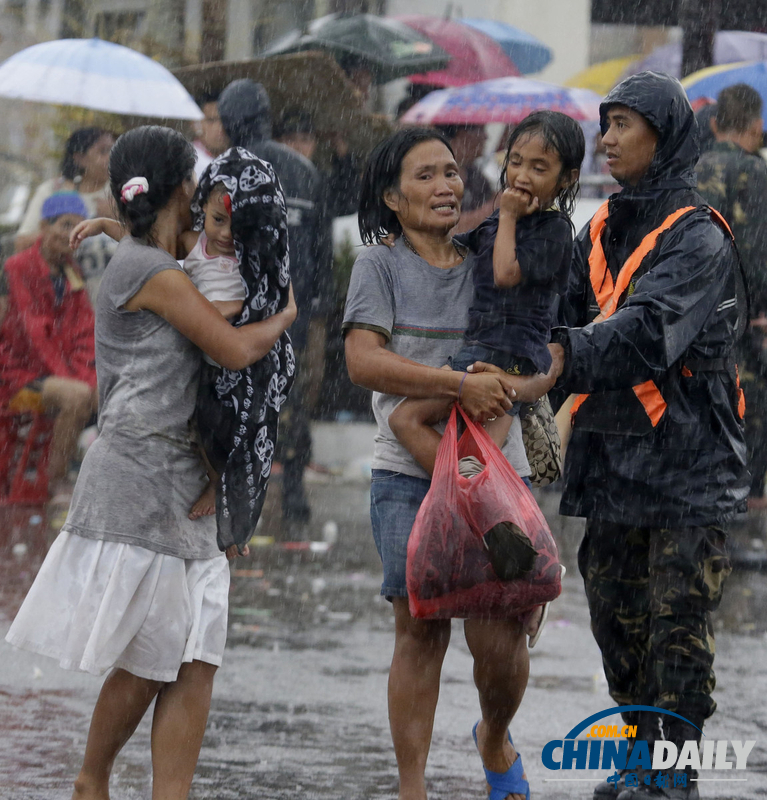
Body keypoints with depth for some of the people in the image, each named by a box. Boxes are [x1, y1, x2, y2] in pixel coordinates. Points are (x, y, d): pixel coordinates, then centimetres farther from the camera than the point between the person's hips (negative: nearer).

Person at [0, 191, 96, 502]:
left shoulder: (71, 272, 12)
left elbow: (84, 332, 9)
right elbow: (32, 331, -15)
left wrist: (84, 374, -9)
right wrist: (69, 379, -20)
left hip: (65, 372, 7)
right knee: (77, 396, -34)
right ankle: (56, 481, -22)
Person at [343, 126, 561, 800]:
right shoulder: (381, 266, 3)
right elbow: (363, 362, -12)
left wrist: (510, 385, -14)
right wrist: (461, 384, -20)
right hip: (410, 475, -2)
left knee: (500, 639, -4)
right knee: (421, 634, -3)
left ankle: (495, 741, 26)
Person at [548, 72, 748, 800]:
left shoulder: (698, 240, -12)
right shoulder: (599, 235, 12)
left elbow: (648, 329, -27)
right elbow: (575, 323, 10)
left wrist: (558, 359, -39)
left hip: (685, 459, -7)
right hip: (612, 458, 7)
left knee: (678, 619, -6)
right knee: (617, 615, 12)